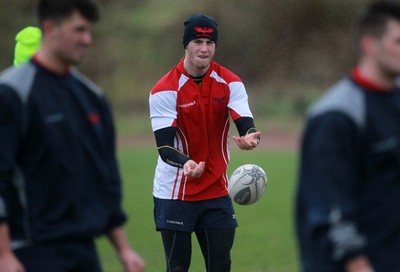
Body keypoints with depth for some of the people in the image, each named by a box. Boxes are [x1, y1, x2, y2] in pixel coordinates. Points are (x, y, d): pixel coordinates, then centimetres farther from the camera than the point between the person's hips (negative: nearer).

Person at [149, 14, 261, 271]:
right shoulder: (165, 89, -12)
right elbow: (164, 146, -20)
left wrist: (250, 137, -39)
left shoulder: (230, 83, -2)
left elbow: (246, 125, -14)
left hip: (217, 193, 3)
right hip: (174, 195, -3)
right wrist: (185, 163, -41)